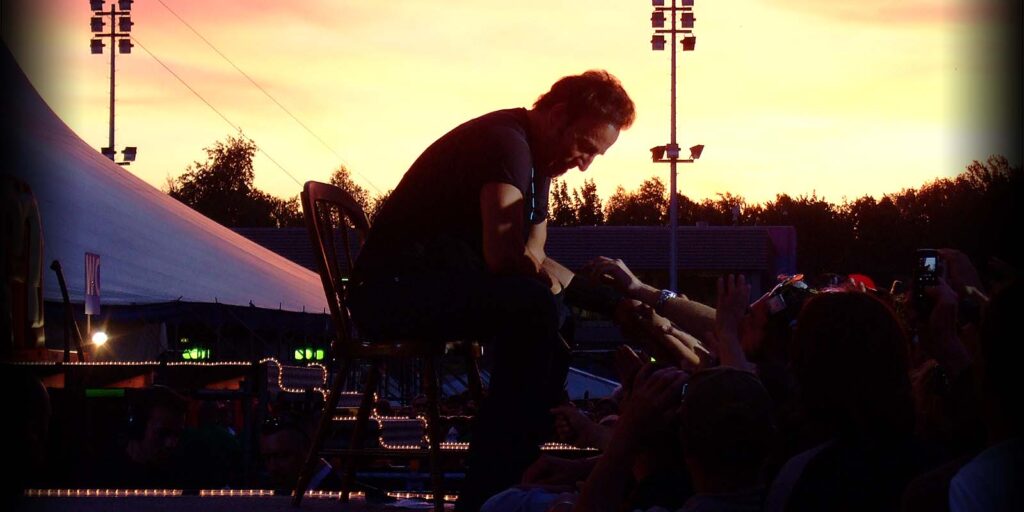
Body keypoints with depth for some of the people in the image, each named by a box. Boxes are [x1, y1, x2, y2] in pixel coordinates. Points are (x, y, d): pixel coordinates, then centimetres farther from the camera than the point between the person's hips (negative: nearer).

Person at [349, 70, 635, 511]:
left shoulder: (536, 159, 15)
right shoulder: (506, 143, -17)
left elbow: (534, 259, 12)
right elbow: (504, 257, -29)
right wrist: (562, 277, -12)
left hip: (444, 288, 11)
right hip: (393, 289, -11)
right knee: (533, 305, -28)